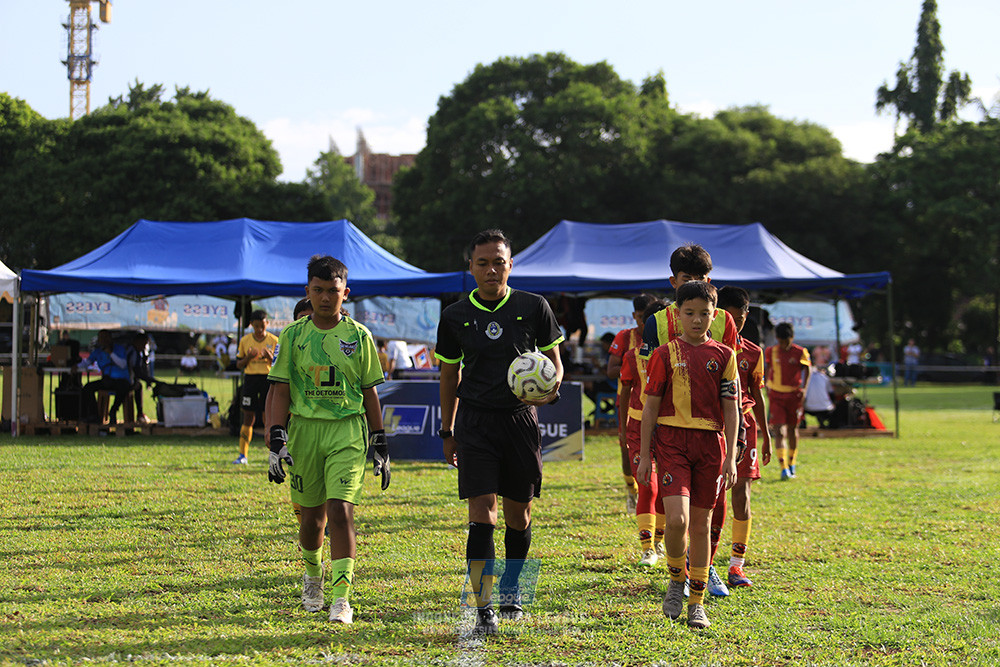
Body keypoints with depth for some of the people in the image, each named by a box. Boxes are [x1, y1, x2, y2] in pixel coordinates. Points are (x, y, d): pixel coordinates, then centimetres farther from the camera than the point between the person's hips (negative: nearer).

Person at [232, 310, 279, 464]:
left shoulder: (274, 340, 3)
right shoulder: (245, 340, 7)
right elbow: (239, 365, 11)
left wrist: (270, 357, -16)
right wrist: (249, 357, -10)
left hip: (268, 379, -1)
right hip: (250, 378, 1)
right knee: (248, 418, 0)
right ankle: (243, 455, 5)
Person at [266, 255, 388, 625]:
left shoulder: (359, 336, 5)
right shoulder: (293, 335, 4)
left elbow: (370, 393, 9)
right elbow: (281, 392, 4)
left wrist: (381, 447, 7)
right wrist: (276, 442, -5)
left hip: (348, 431, -1)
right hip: (305, 428, 1)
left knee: (340, 510, -15)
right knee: (312, 515, 10)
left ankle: (342, 597, -13)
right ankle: (312, 575, 38)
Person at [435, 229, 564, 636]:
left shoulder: (534, 308, 1)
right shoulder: (455, 316, 3)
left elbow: (554, 361, 9)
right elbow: (450, 376, 13)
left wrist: (551, 386, -15)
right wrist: (447, 433, 13)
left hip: (520, 418, 1)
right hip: (475, 421, -1)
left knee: (518, 513, 9)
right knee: (482, 511, -11)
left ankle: (510, 591, 33)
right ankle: (483, 609, -13)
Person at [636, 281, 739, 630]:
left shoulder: (724, 356, 6)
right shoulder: (665, 355, 2)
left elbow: (731, 410, 6)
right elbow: (650, 406, 4)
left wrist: (731, 458, 0)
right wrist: (644, 454, 1)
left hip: (710, 444, 2)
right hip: (672, 440, -2)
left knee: (701, 523, 6)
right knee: (677, 518, -17)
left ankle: (697, 601, 16)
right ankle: (676, 580, 11)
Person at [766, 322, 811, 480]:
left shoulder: (800, 352, -4)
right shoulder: (771, 352, 0)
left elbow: (806, 371, 2)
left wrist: (804, 389, -12)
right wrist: (767, 389, 15)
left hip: (794, 395, 0)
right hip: (776, 396, 0)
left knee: (792, 430, 12)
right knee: (779, 432, -11)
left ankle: (791, 464, 32)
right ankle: (784, 469, -17)